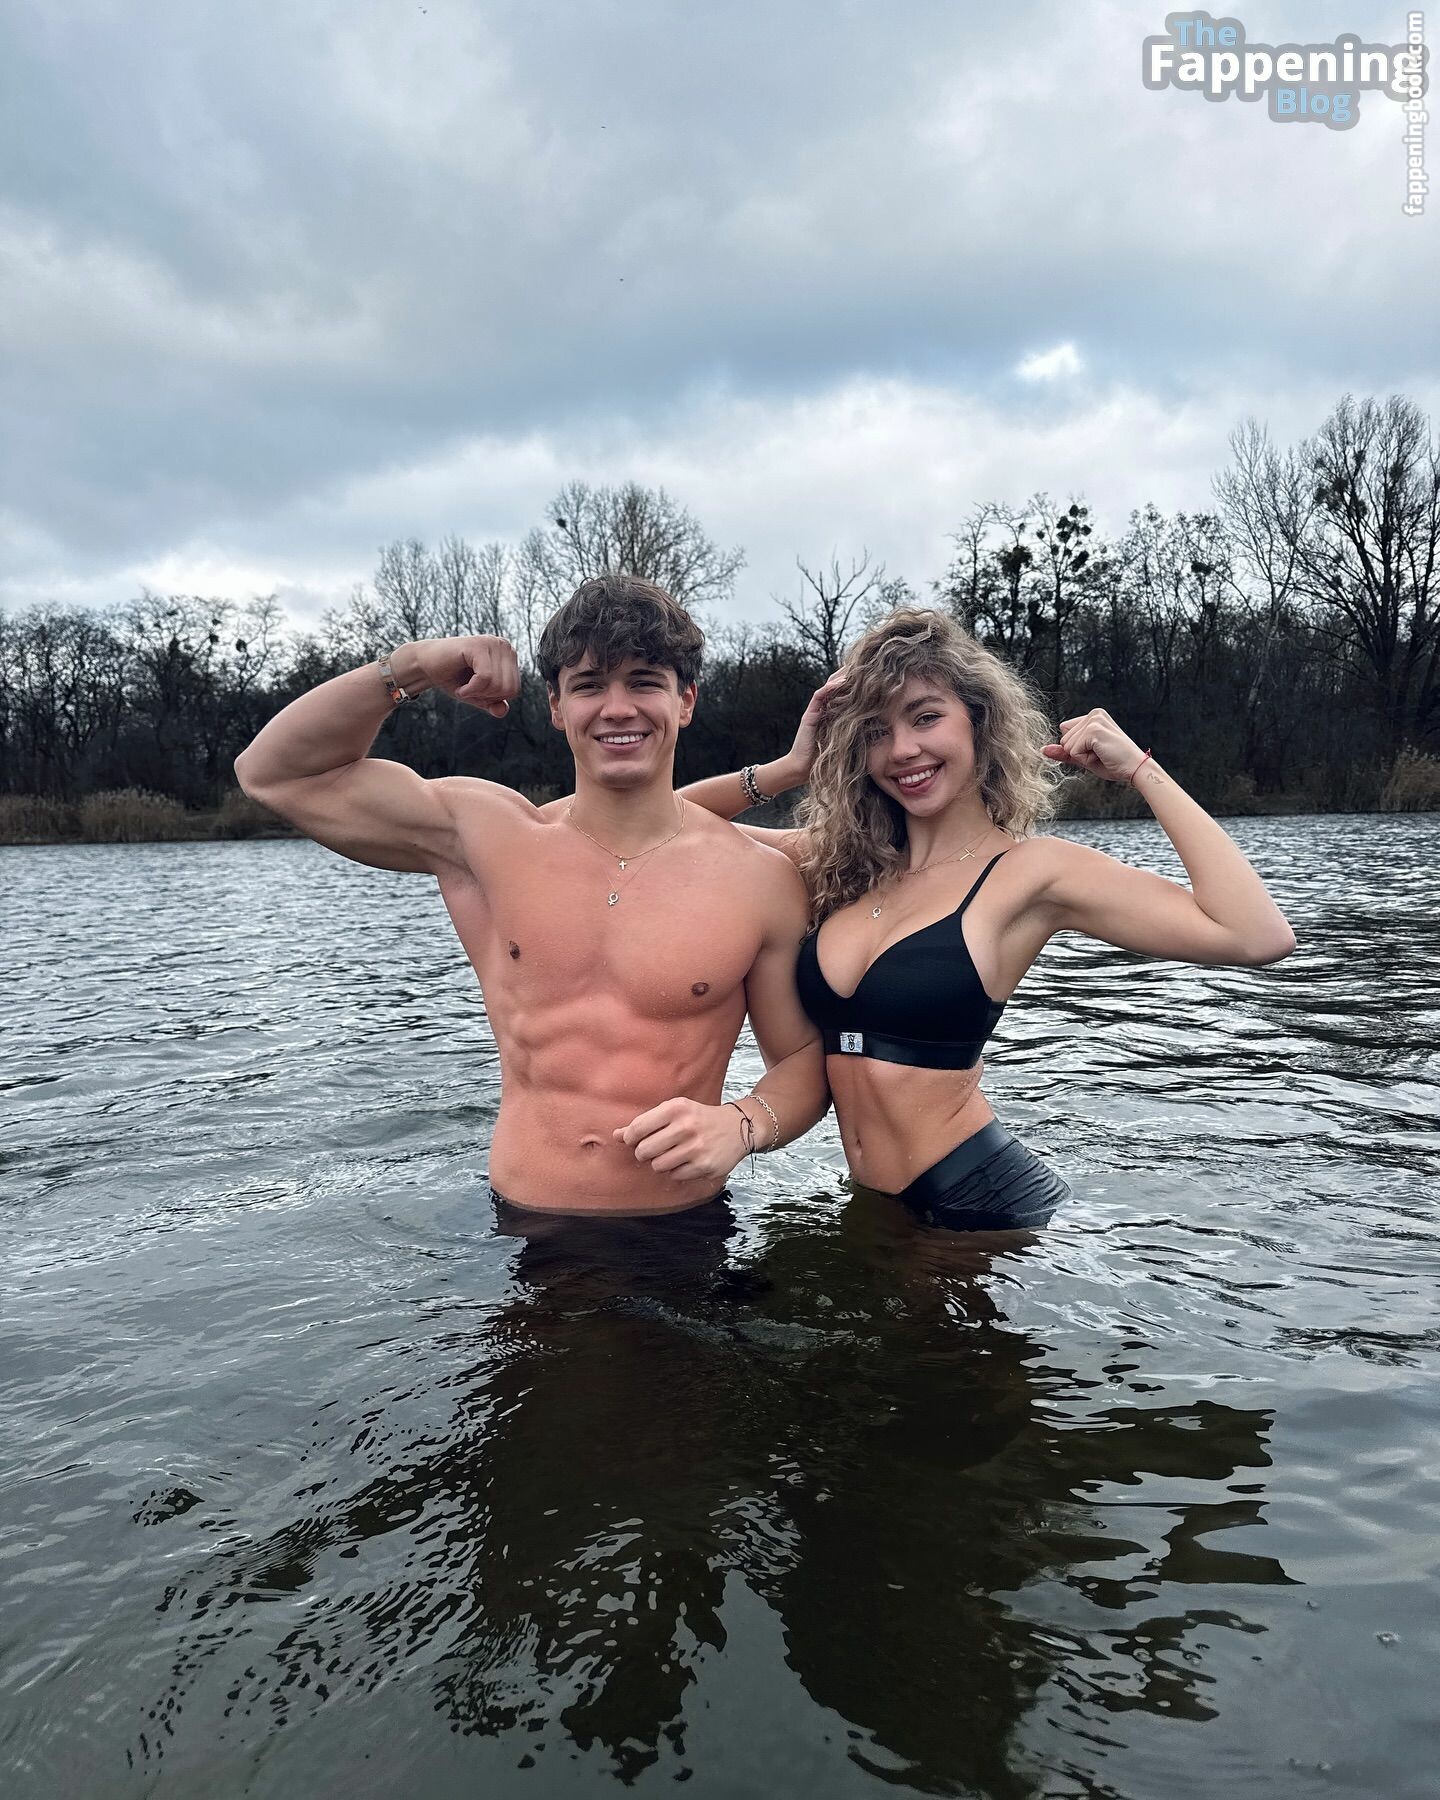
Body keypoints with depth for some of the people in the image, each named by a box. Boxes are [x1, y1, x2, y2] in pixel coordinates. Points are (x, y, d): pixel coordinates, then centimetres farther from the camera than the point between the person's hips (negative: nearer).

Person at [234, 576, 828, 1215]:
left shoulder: (761, 880, -2)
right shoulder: (489, 835, 2)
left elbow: (805, 1055, 7)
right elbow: (274, 774, 7)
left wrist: (741, 1123, -14)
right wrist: (411, 667, -5)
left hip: (683, 1241, 0)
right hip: (520, 1234, 1)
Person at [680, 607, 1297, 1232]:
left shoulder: (1028, 870, -11)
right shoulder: (839, 861, 3)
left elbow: (1258, 936, -21)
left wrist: (1141, 770, -16)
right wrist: (790, 769, -5)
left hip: (981, 1205, -5)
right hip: (870, 1205, 5)